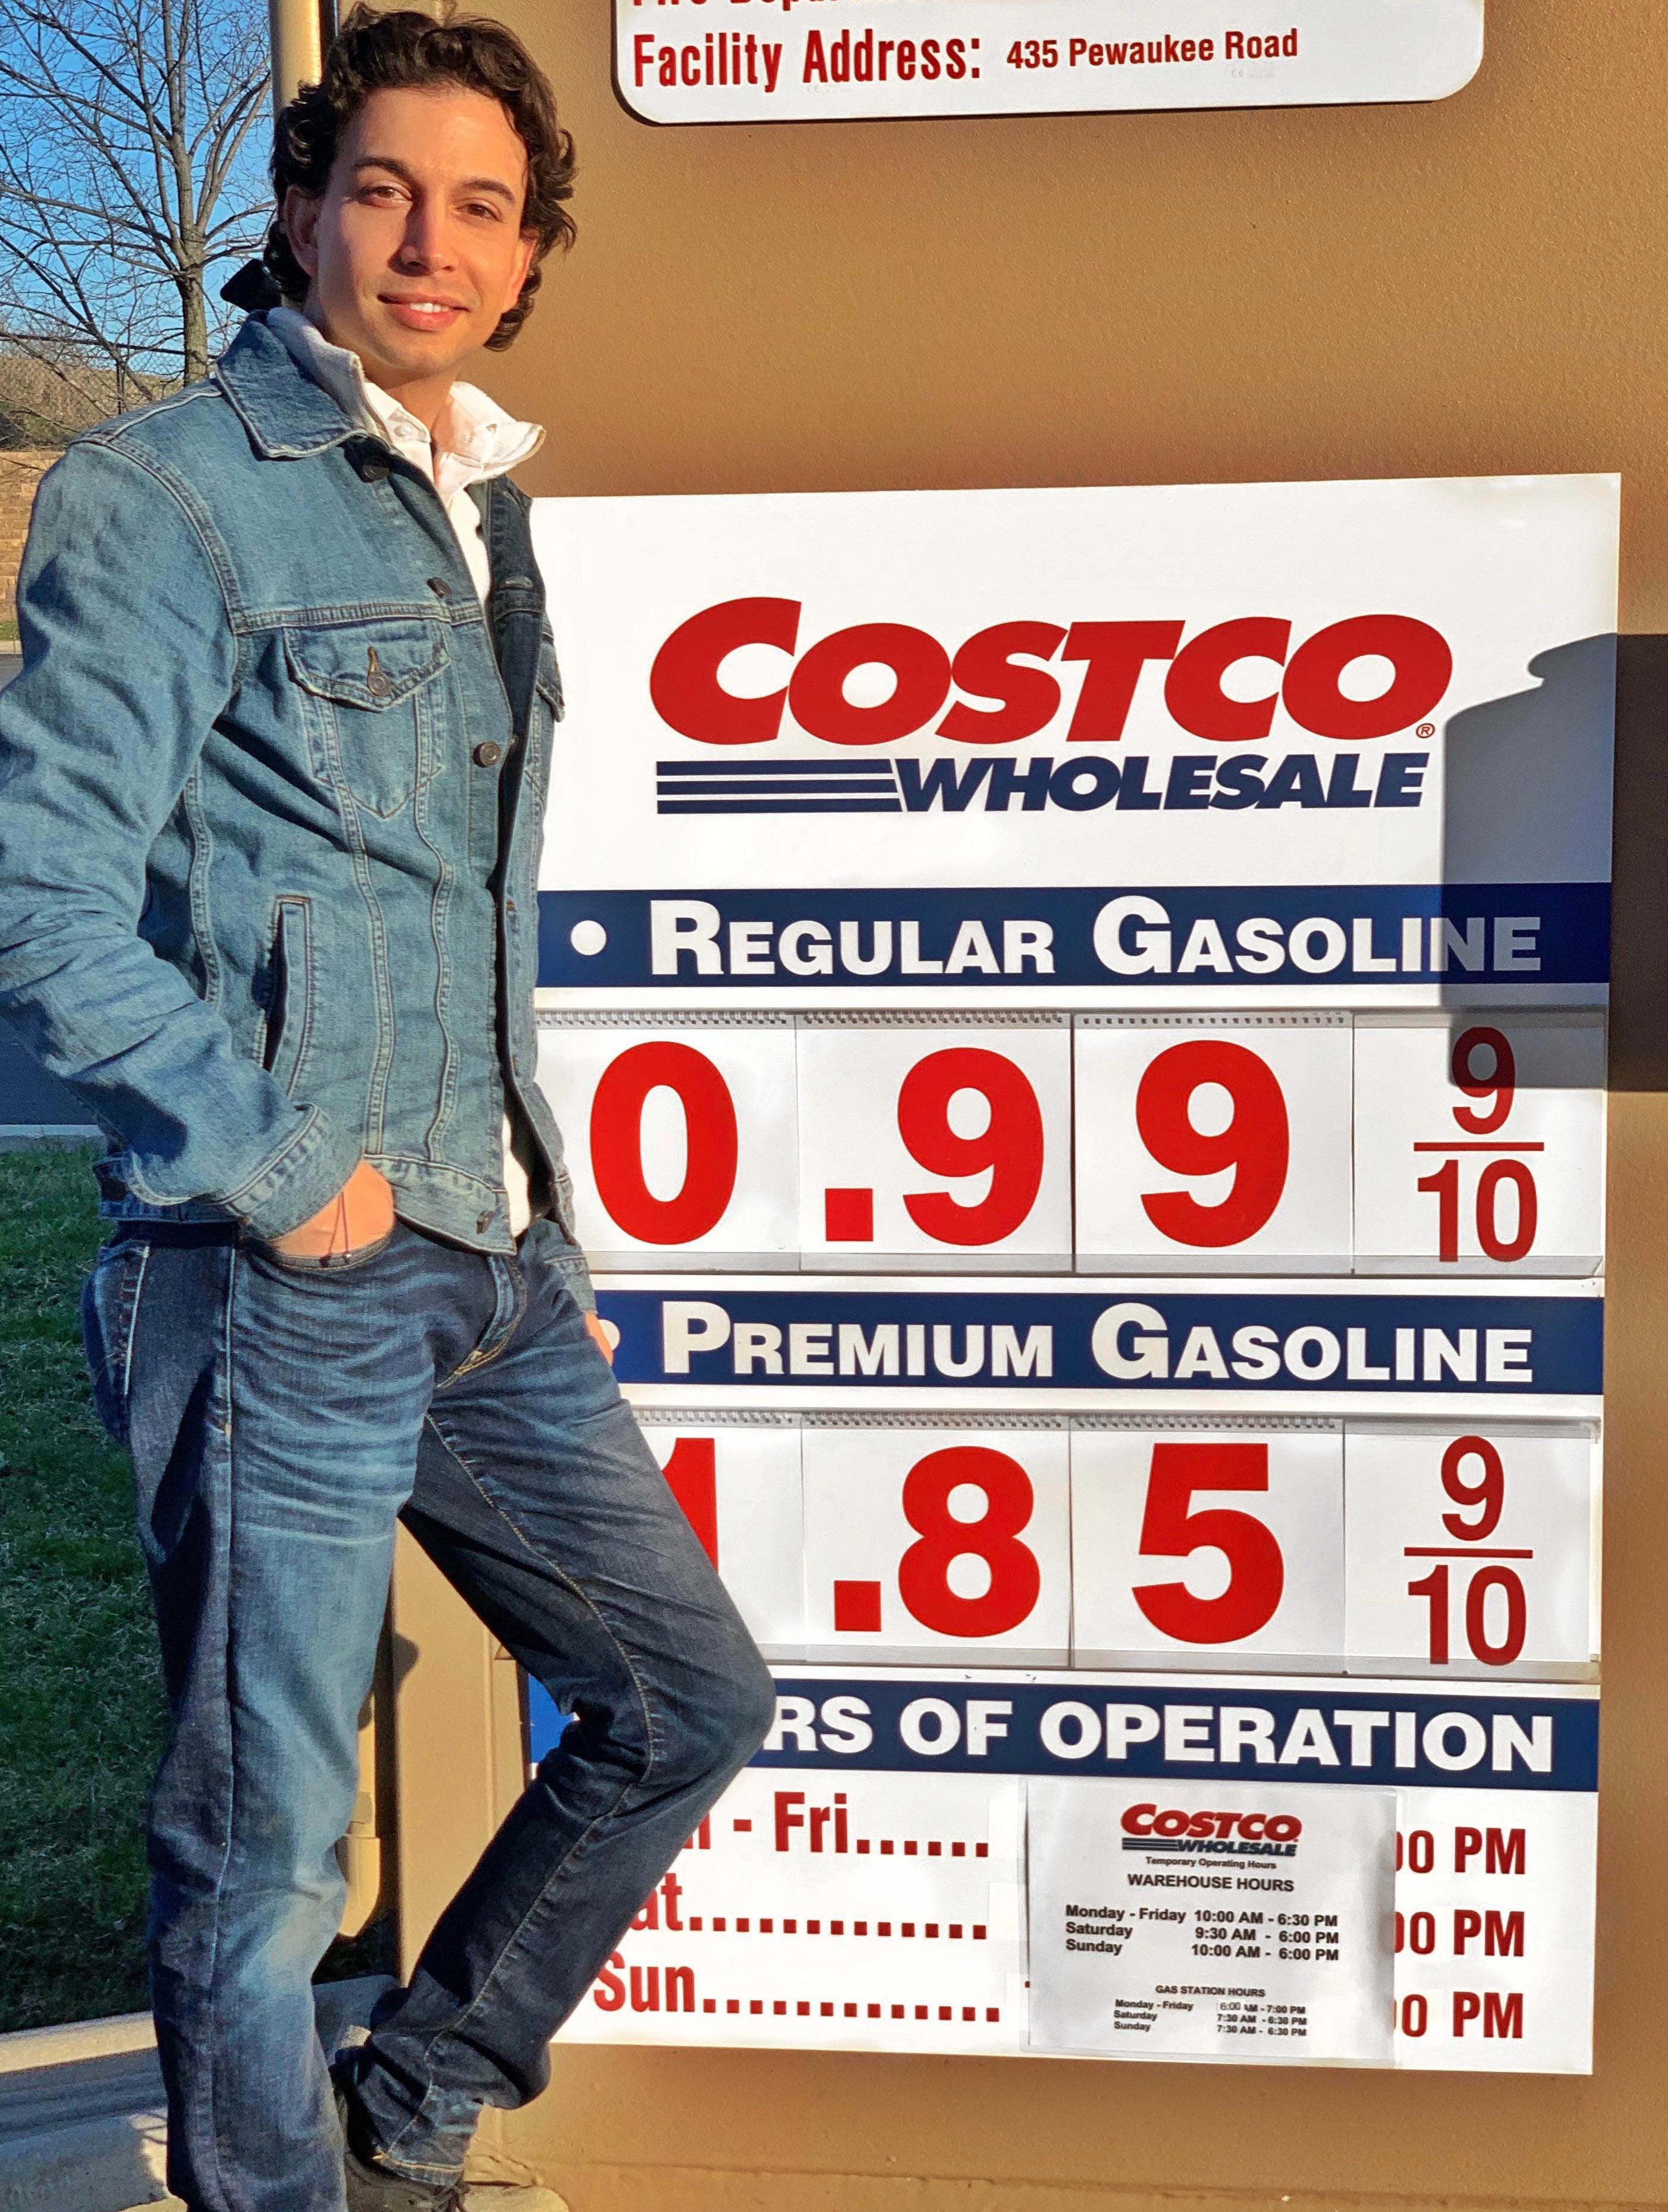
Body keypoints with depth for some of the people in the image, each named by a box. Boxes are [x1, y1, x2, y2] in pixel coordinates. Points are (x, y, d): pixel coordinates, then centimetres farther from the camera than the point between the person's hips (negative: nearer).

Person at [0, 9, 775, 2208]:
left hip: (490, 1275, 8)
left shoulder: (483, 515, 17)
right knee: (265, 1844, 3)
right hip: (278, 1285, -8)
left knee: (695, 1697, 14)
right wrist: (274, 1166, -15)